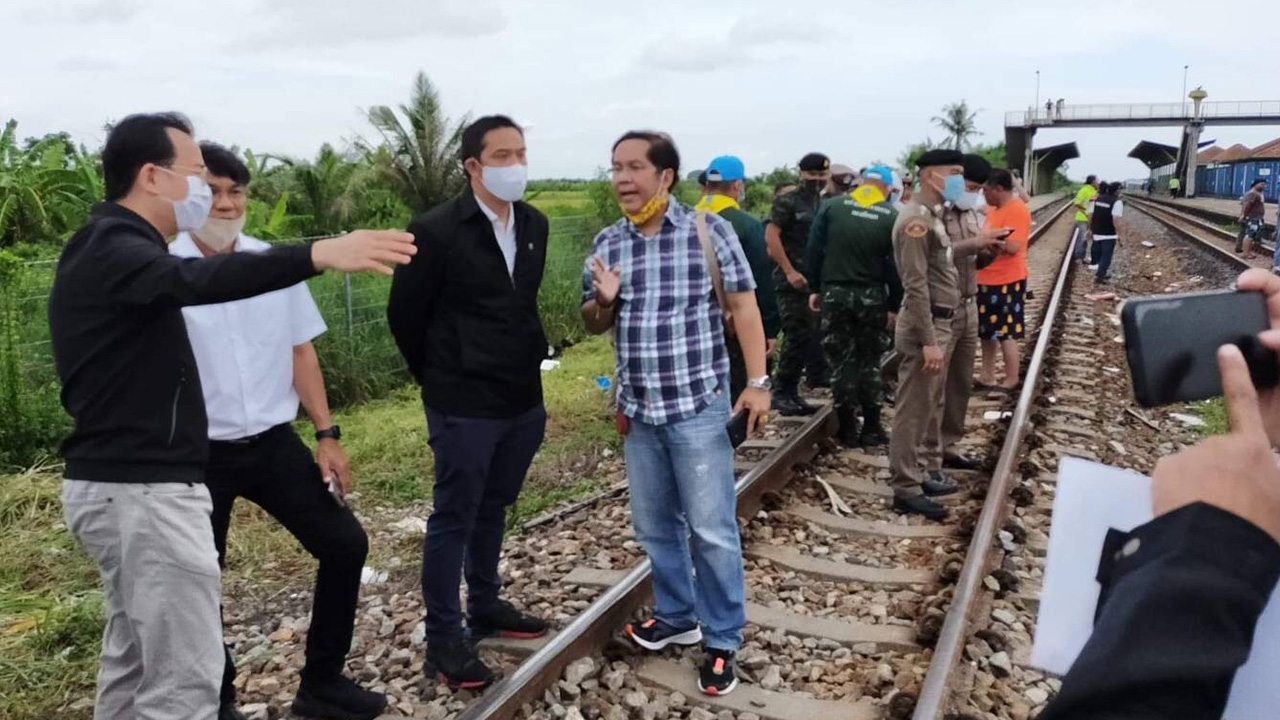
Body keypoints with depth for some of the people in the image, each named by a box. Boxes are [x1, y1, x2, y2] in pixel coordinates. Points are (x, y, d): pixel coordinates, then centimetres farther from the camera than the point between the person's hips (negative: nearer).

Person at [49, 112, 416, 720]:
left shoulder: (110, 250, 16)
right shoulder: (113, 250, -16)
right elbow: (198, 280, -38)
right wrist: (321, 254, -50)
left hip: (129, 482, 11)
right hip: (144, 490, -11)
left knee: (133, 663, 19)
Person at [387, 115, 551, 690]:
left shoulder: (535, 225, 4)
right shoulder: (436, 231, -15)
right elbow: (403, 314, -6)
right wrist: (438, 378, 4)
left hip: (523, 400, 6)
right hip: (464, 406, -6)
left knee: (492, 511, 19)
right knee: (453, 519, 5)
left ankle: (485, 607, 36)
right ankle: (442, 637, 18)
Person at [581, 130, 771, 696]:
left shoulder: (708, 230, -7)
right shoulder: (607, 243, 5)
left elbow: (743, 306, -5)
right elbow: (593, 324, 12)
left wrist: (757, 381, -11)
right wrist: (602, 300, -12)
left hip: (698, 406, -5)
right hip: (637, 410, 5)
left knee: (711, 530, 2)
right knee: (655, 526, 16)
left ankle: (722, 640, 17)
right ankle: (676, 617, 35)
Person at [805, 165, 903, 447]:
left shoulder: (831, 206, 0)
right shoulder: (892, 217, -2)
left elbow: (814, 250, -1)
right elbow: (896, 266, -3)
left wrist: (814, 288, 5)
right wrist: (894, 305, 1)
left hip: (834, 292, 0)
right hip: (872, 296, 0)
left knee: (841, 360, 6)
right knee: (869, 361, 10)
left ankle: (848, 428, 9)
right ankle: (871, 427, 12)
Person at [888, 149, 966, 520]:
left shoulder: (932, 215, 15)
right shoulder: (916, 219, -16)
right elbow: (916, 286, -21)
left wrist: (939, 333, 16)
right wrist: (929, 340, -23)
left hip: (939, 322, 10)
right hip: (924, 326, -10)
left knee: (925, 408, 16)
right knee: (913, 411, -4)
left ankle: (912, 477, 26)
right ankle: (905, 490, 4)